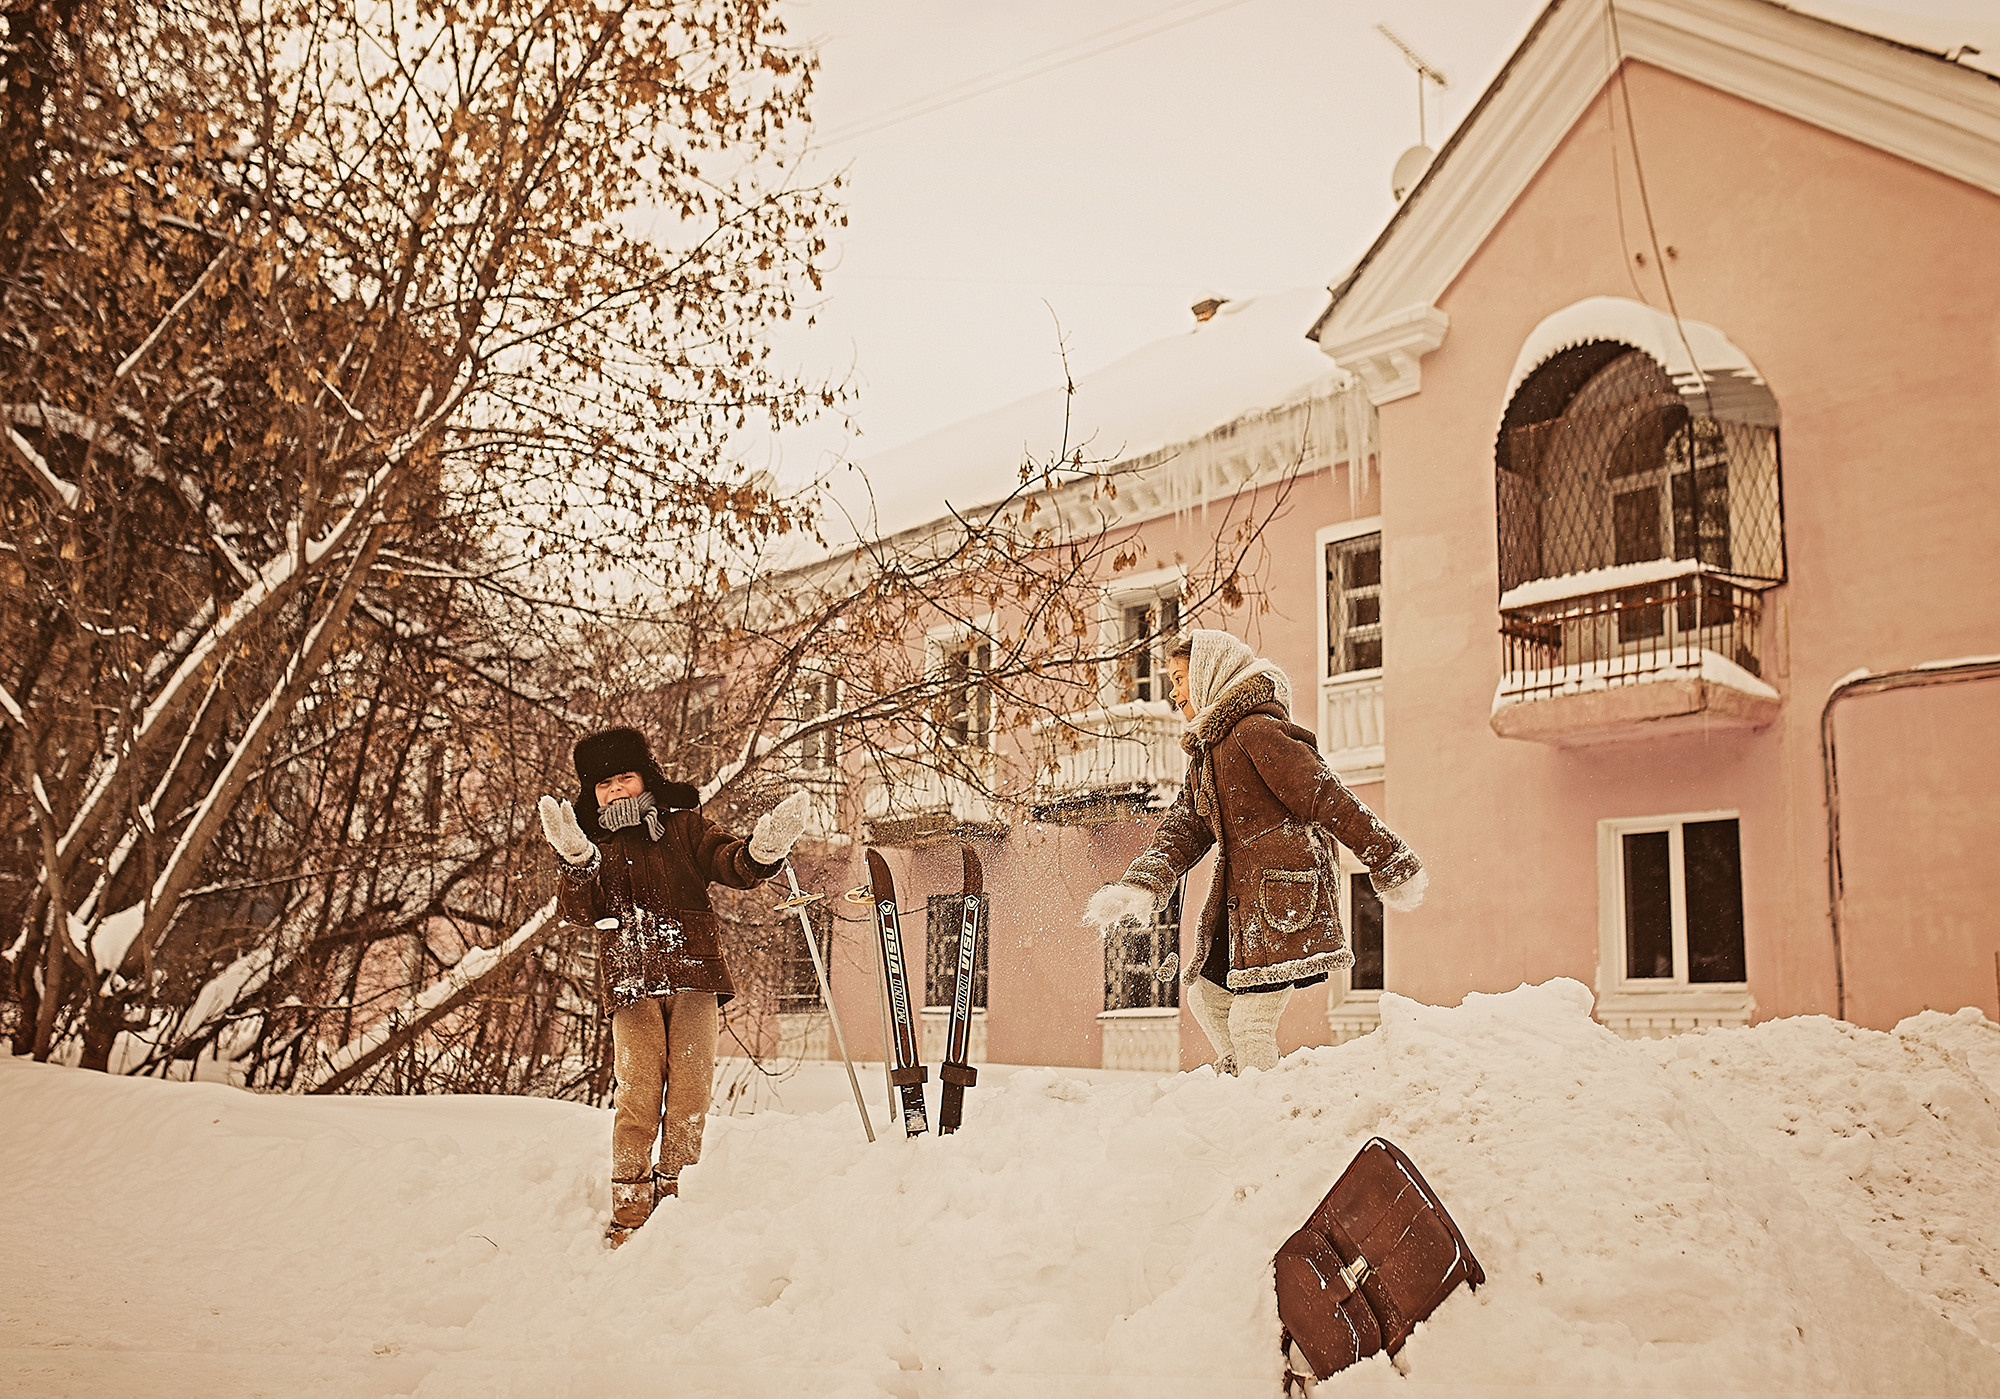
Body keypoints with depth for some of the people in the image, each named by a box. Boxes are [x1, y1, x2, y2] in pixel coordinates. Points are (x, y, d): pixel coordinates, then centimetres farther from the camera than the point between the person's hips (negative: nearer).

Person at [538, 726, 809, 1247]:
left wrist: (762, 851, -23)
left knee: (689, 1089, -5)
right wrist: (578, 861, -20)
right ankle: (629, 1210, -3)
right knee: (638, 1093, -8)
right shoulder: (594, 846, 15)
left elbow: (729, 863, 0)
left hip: (692, 972, 0)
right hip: (631, 983, 0)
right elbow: (579, 910, 1)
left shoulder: (684, 827, 13)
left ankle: (674, 1196, 6)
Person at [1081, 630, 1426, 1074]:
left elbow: (1328, 799, -14)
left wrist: (1392, 866, -14)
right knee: (1206, 996, 19)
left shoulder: (1256, 730, -12)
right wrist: (1139, 886, -6)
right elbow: (1184, 827, 11)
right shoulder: (1206, 749, 19)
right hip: (1242, 896, 10)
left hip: (1284, 891, -10)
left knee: (1249, 1024, -10)